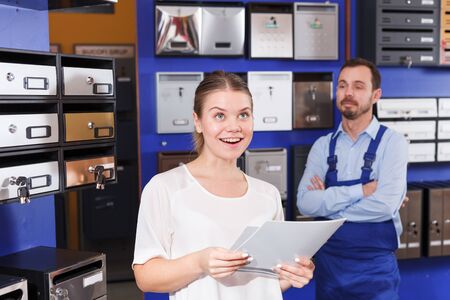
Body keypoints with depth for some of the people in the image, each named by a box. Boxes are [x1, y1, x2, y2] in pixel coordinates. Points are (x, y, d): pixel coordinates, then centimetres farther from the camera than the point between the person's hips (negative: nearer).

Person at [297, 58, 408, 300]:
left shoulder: (392, 142, -8)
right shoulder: (323, 146, 2)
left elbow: (385, 205, -21)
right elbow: (305, 203, -11)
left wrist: (327, 202, -11)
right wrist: (360, 190, -18)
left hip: (374, 266, -3)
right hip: (328, 261, 3)